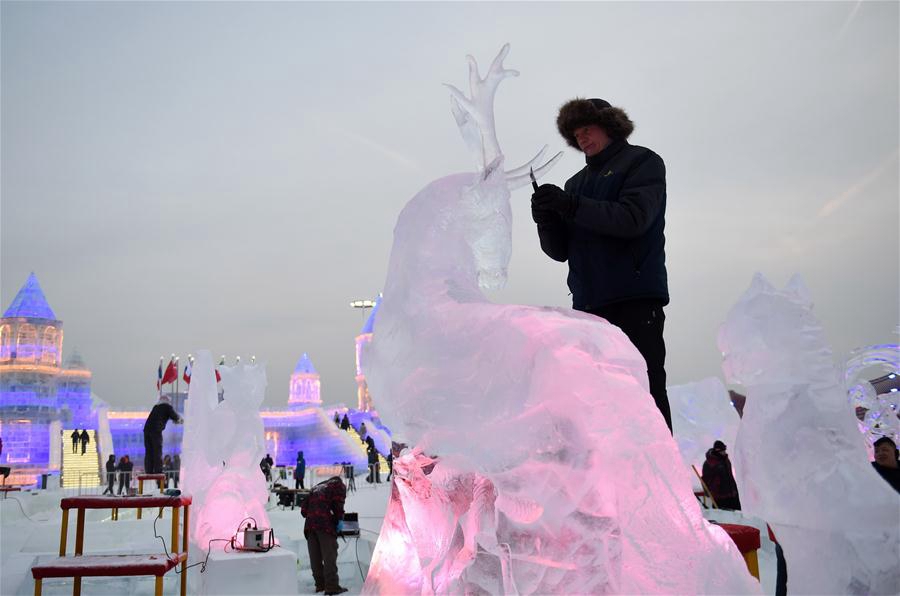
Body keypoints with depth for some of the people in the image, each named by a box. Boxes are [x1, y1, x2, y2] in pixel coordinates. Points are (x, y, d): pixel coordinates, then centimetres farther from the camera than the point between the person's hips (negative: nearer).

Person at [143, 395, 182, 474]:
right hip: (156, 430, -6)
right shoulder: (167, 406, 8)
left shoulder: (156, 407, 26)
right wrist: (180, 419, 25)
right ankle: (158, 471, -8)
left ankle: (149, 472, 4)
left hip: (147, 428, 6)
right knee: (157, 451, -4)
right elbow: (174, 417, 1)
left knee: (148, 452, 7)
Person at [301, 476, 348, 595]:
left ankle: (320, 585, 16)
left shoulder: (315, 488, 31)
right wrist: (339, 518, 7)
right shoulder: (338, 485, 14)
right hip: (325, 524, -6)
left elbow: (303, 510, 22)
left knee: (315, 557, 10)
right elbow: (338, 504, -5)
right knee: (329, 556, -4)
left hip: (310, 525, 6)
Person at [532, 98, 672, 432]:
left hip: (635, 300, -6)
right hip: (588, 303, 6)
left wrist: (570, 205, -15)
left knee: (644, 389, -10)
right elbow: (560, 250, 17)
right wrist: (546, 219, -3)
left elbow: (633, 218, -12)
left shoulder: (643, 162, 8)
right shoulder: (577, 182, 24)